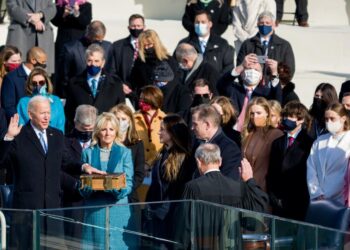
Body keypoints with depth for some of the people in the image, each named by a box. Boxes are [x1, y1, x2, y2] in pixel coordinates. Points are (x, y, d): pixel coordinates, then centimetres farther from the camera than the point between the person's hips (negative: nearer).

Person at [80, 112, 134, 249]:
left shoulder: (124, 152, 7)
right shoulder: (88, 153, 8)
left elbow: (129, 183, 2)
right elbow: (83, 187, 6)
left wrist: (118, 189, -19)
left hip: (118, 209, 0)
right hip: (95, 211, 0)